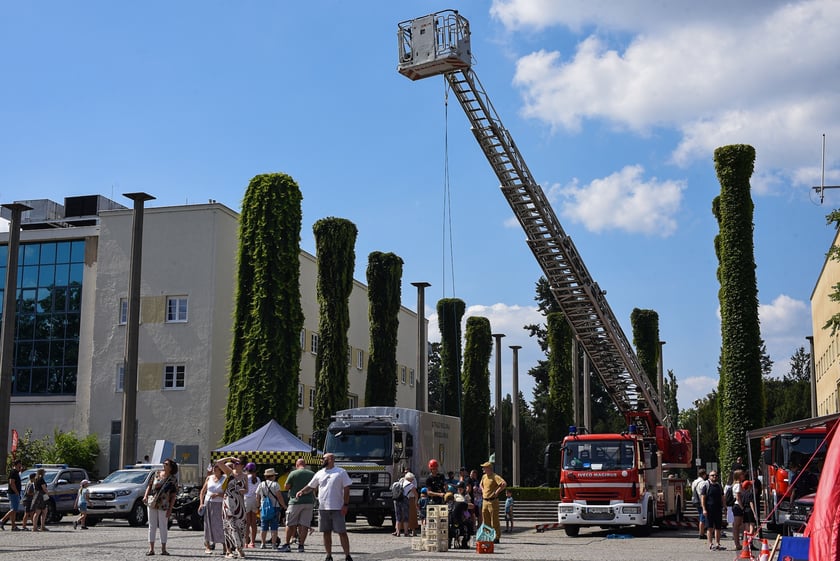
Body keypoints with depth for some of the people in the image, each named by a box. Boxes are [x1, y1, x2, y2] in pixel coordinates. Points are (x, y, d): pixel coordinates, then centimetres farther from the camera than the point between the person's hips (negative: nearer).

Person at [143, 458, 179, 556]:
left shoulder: (173, 479, -3)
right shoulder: (157, 474, 7)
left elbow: (173, 496, -4)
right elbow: (149, 485, 12)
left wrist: (170, 509, -9)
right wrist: (146, 496, -5)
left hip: (163, 505, -3)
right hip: (151, 503, 3)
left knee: (163, 527, 2)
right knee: (152, 526, 4)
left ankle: (163, 549, 10)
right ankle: (151, 549, 7)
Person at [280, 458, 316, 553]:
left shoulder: (293, 474, -6)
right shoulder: (312, 474, 6)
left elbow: (286, 487, 0)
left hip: (296, 501, -3)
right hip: (309, 501, 3)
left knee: (290, 524, 5)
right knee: (304, 524, 3)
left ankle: (287, 544, 6)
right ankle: (301, 545, 1)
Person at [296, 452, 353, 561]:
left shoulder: (341, 472, -1)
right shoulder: (319, 474, 11)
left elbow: (346, 489, -3)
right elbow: (311, 486, 17)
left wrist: (345, 504, -10)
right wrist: (302, 492, -2)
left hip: (337, 508, -4)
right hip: (323, 508, 4)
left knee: (342, 532, -5)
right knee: (326, 533, 7)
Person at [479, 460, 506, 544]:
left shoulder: (495, 476, -14)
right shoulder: (484, 477, 13)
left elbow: (504, 484, -28)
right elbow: (481, 484, 34)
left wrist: (497, 492, -22)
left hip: (493, 501, -8)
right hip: (485, 501, 8)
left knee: (494, 521, -4)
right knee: (486, 521, 12)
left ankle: (496, 538, 0)